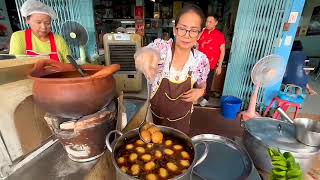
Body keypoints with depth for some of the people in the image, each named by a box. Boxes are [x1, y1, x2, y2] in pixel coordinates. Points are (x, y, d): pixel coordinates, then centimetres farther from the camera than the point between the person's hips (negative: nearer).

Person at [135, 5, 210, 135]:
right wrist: (145, 54, -62)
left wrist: (200, 91, -17)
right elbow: (145, 52, -39)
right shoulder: (161, 47, -18)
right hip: (155, 115, -1)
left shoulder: (202, 60, -11)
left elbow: (202, 85, 5)